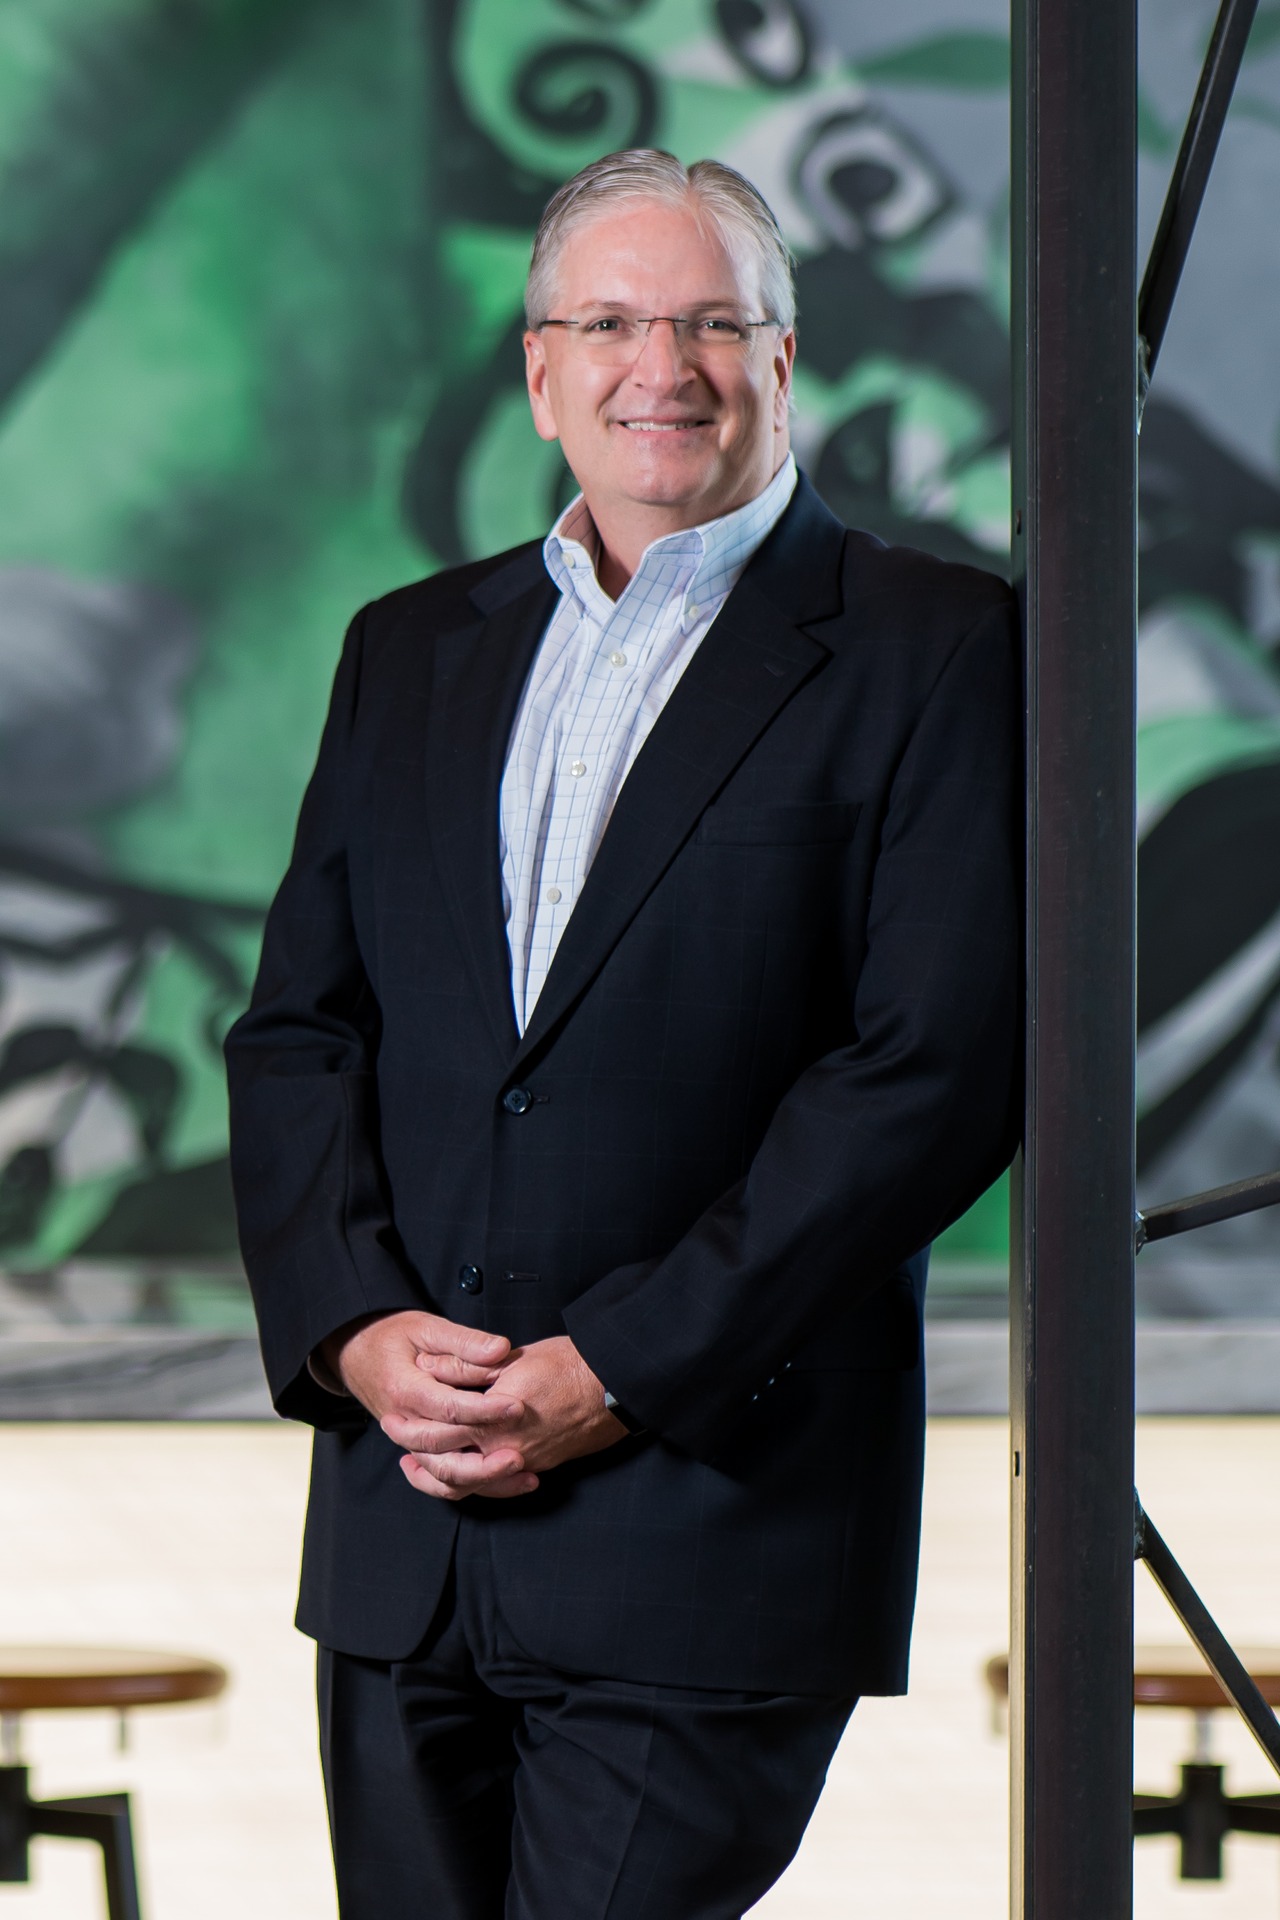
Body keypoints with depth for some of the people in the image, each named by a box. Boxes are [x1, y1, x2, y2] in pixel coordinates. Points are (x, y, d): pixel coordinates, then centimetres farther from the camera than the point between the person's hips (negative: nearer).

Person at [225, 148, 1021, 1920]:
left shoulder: (932, 650, 0)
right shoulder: (412, 650, 17)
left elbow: (941, 1069, -9)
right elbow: (298, 1028, 13)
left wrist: (617, 1372, -13)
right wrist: (354, 1327, -6)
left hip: (711, 1531, -5)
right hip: (400, 1537, 5)